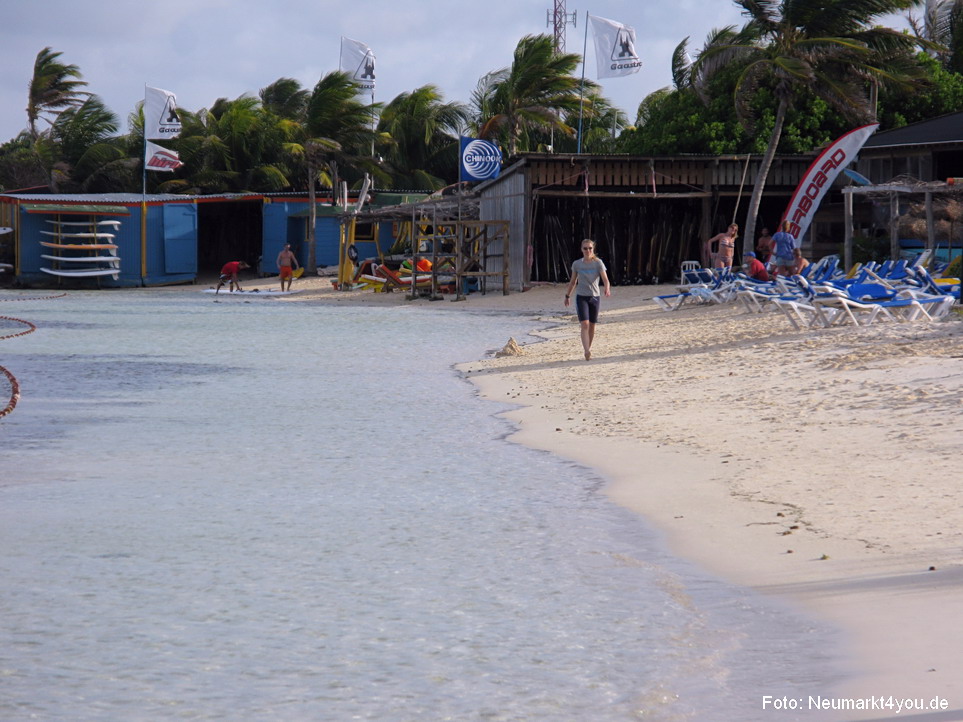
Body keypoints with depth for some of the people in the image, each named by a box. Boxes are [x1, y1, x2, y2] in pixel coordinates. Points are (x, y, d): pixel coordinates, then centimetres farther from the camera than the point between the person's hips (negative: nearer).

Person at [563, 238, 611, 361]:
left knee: (592, 326, 9)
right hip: (581, 297, -1)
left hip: (594, 297, 1)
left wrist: (607, 289, -32)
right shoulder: (577, 264, 3)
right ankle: (586, 351, -25)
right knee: (585, 324, -16)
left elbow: (605, 278, -13)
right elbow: (573, 282, 14)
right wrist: (567, 295, 17)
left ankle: (588, 347, 27)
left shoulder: (598, 263, -3)